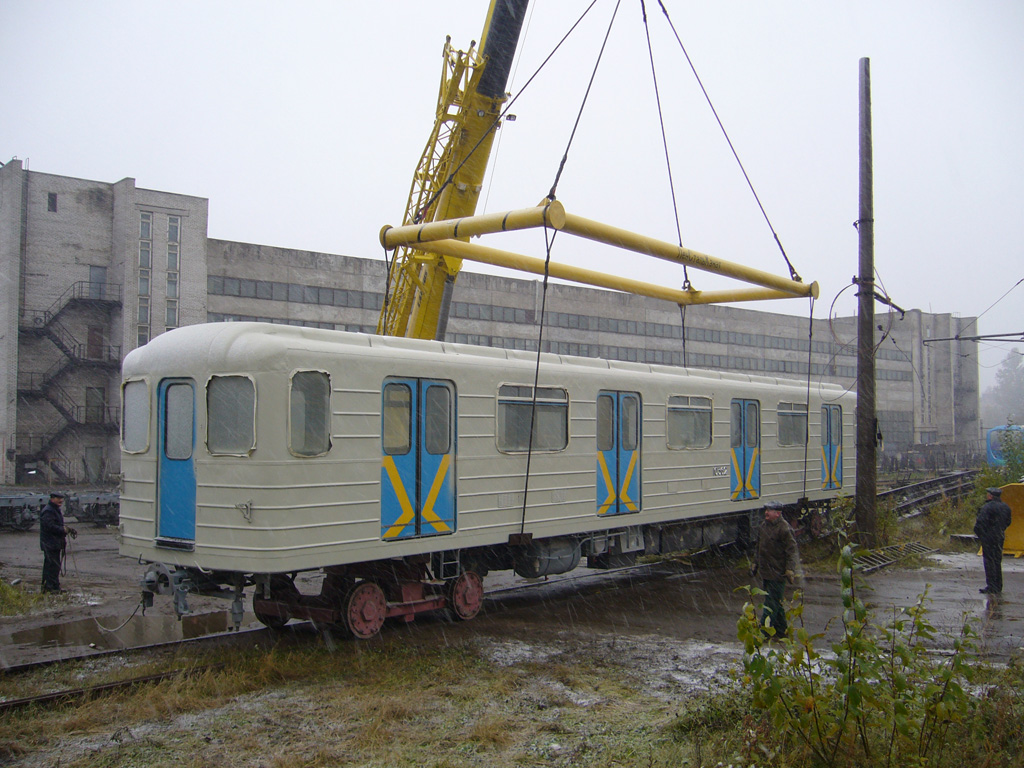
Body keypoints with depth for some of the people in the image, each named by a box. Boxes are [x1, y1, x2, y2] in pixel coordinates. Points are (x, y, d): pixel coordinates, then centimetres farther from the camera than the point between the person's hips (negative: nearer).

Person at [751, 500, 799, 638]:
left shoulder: (784, 528, -14)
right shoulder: (764, 526, 11)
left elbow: (791, 551, -16)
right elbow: (759, 547, 23)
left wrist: (790, 571, -20)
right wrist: (755, 564, 23)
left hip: (777, 573, -8)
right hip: (765, 572, 9)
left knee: (772, 603, -6)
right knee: (776, 602, 16)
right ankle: (781, 630, 26)